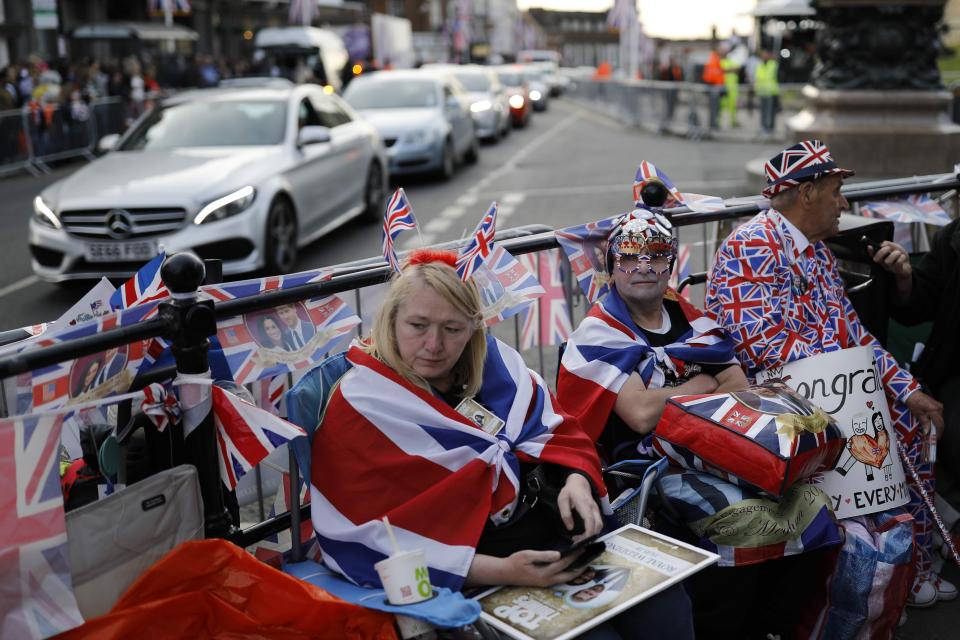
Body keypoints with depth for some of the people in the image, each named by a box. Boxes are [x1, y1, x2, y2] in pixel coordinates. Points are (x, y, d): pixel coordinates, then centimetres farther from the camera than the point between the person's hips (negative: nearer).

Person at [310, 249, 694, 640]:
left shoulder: (493, 361, 3)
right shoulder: (360, 408, -12)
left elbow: (555, 433, 11)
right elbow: (375, 539, -17)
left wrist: (576, 481, -12)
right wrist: (500, 572, -24)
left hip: (550, 528, 5)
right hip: (468, 569, -5)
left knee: (664, 603, -8)